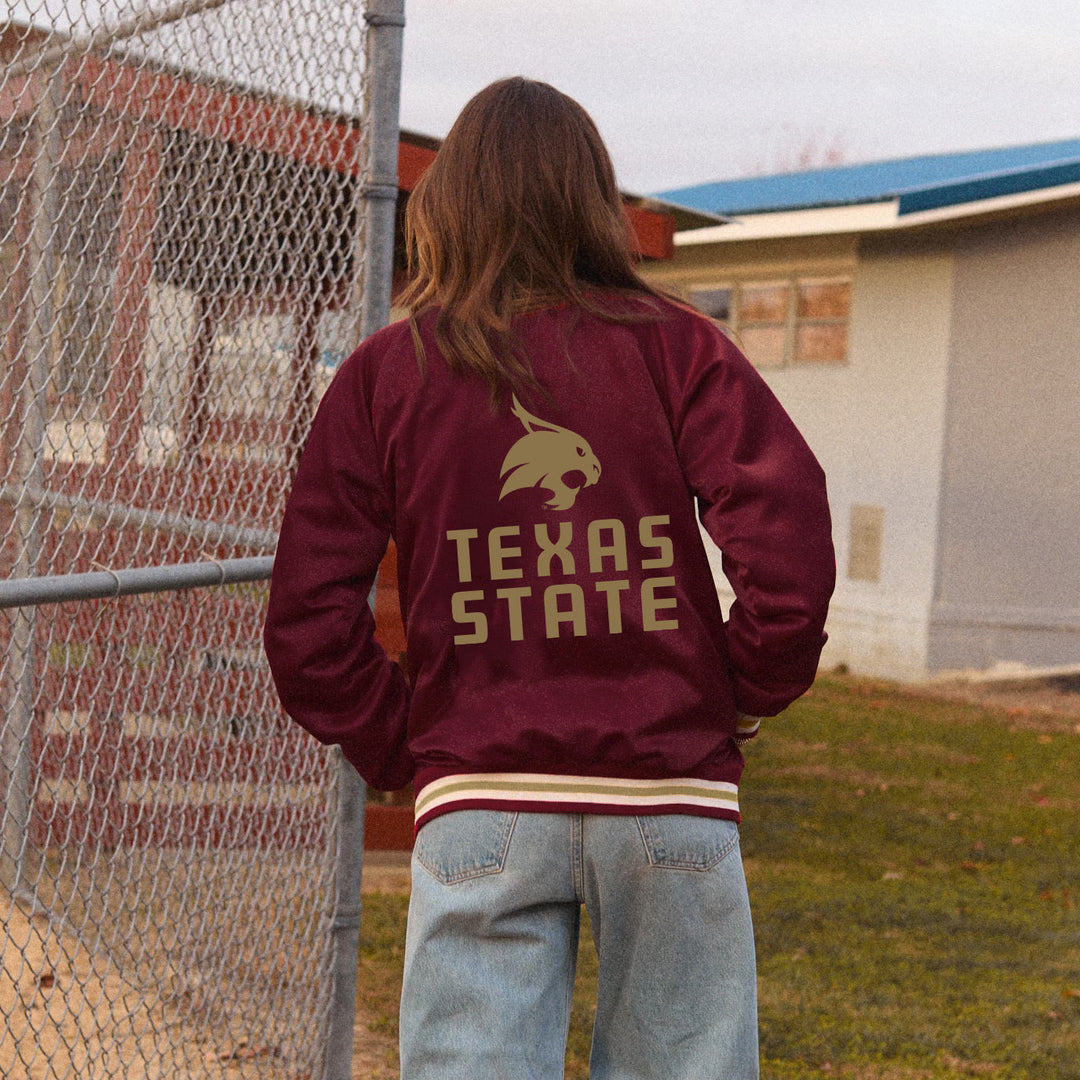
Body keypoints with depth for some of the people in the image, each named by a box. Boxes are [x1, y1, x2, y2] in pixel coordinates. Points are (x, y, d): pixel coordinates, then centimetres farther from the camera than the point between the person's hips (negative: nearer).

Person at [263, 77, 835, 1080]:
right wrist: (739, 699, 4)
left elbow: (307, 620, -1)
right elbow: (789, 548, -10)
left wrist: (397, 748, 10)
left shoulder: (384, 373, 3)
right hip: (670, 793, 0)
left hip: (478, 807, 0)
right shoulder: (675, 348, 1)